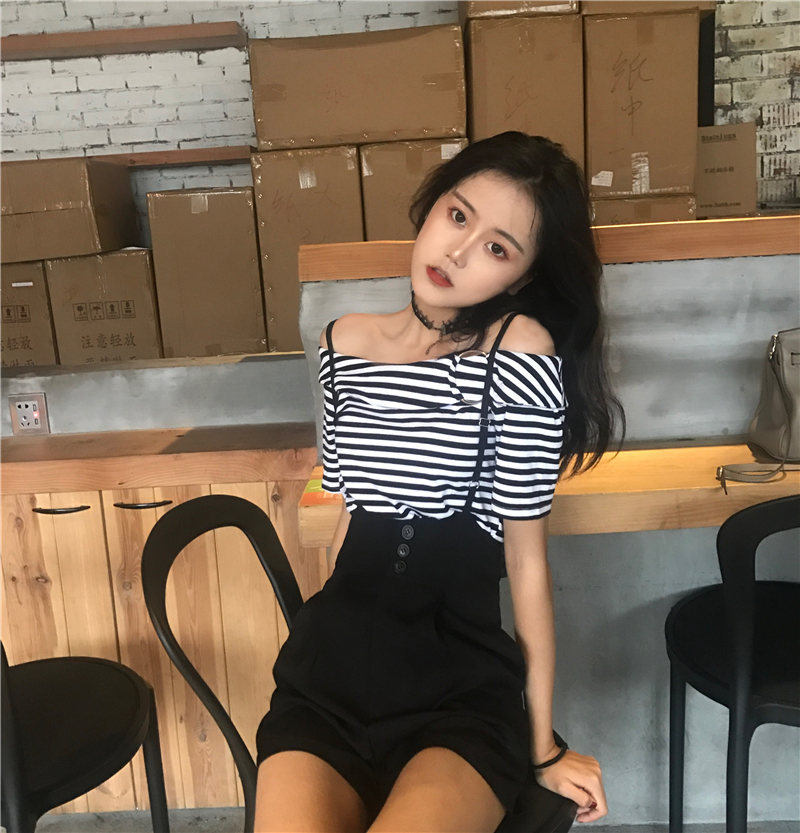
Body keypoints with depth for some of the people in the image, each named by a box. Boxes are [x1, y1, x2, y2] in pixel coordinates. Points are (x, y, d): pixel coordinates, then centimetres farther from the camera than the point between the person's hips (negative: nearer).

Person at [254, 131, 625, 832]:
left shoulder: (520, 349, -11)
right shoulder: (344, 344, 6)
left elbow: (527, 558, -9)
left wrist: (544, 747, -2)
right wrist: (330, 653, 15)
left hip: (464, 687, -3)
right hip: (330, 677, 3)